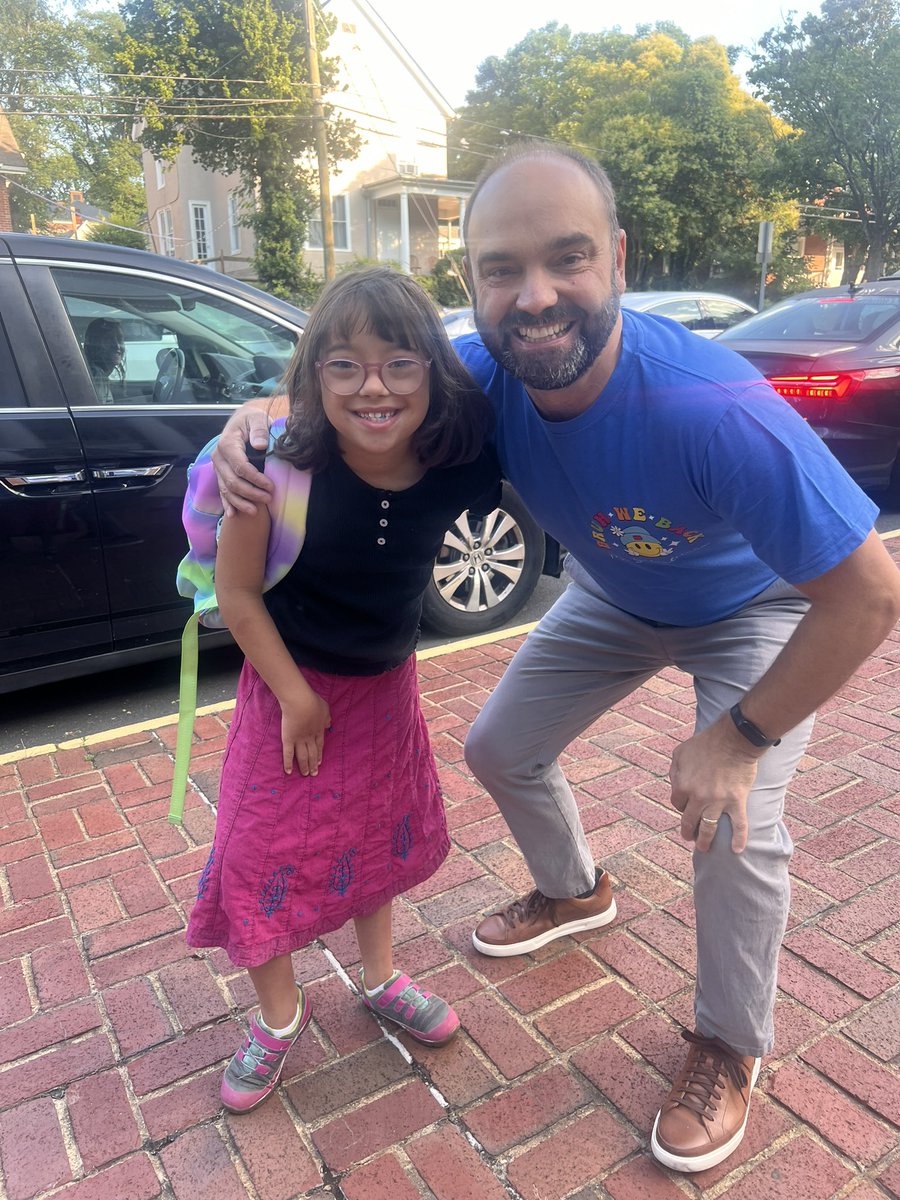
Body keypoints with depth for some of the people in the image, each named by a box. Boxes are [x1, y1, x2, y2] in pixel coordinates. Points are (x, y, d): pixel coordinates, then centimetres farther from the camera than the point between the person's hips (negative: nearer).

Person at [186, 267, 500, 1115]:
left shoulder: (458, 464, -22)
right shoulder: (285, 459, -28)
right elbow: (236, 590, -18)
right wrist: (297, 697, -13)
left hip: (387, 680, 3)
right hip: (292, 680, -2)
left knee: (380, 833, 19)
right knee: (263, 854, 5)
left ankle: (379, 978, 46)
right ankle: (278, 1016, 34)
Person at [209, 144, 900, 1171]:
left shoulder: (714, 413, -42)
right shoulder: (485, 374, -25)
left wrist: (740, 736, -28)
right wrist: (256, 416, -28)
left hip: (759, 609, -5)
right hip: (614, 596, 5)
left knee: (734, 829, -18)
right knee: (499, 749, 9)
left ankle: (729, 1047, 15)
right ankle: (574, 893, 41)